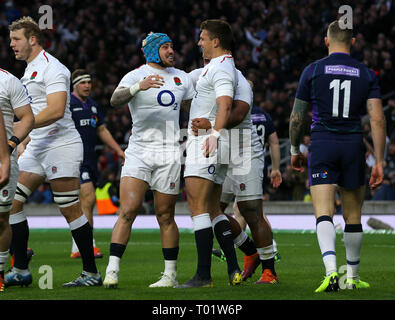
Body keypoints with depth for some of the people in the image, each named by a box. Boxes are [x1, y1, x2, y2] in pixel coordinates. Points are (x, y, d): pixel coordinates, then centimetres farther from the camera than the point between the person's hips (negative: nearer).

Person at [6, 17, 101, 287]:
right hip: (37, 148, 10)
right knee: (11, 202, 1)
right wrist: (24, 141, 17)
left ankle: (92, 273, 1)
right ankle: (21, 271, 5)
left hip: (61, 146, -10)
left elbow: (56, 110, -23)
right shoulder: (30, 70, 19)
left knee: (71, 210, -7)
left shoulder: (51, 68, -11)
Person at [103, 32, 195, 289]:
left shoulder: (181, 78, 14)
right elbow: (116, 101, -21)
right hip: (138, 151, -2)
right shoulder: (135, 76, -1)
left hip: (168, 154, 2)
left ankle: (170, 275, 11)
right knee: (127, 211, -13)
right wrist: (139, 86, -37)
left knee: (165, 216, 3)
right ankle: (112, 271, -15)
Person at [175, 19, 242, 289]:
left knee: (198, 207, -13)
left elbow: (225, 104, -29)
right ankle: (234, 269, 10)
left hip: (207, 147, -11)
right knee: (213, 209, 12)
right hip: (203, 144, 11)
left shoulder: (221, 68, -13)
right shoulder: (218, 67, 21)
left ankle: (204, 275, -15)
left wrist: (215, 133, -43)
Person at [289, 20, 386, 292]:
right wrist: (379, 162, -1)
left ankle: (331, 271, -28)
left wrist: (295, 150, 21)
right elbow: (377, 119, -3)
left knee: (324, 214, -8)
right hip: (353, 146, 2)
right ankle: (353, 277, 23)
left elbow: (297, 117, 6)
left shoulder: (313, 71, 2)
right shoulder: (367, 74, 4)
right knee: (353, 217, 14)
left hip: (322, 146, -2)